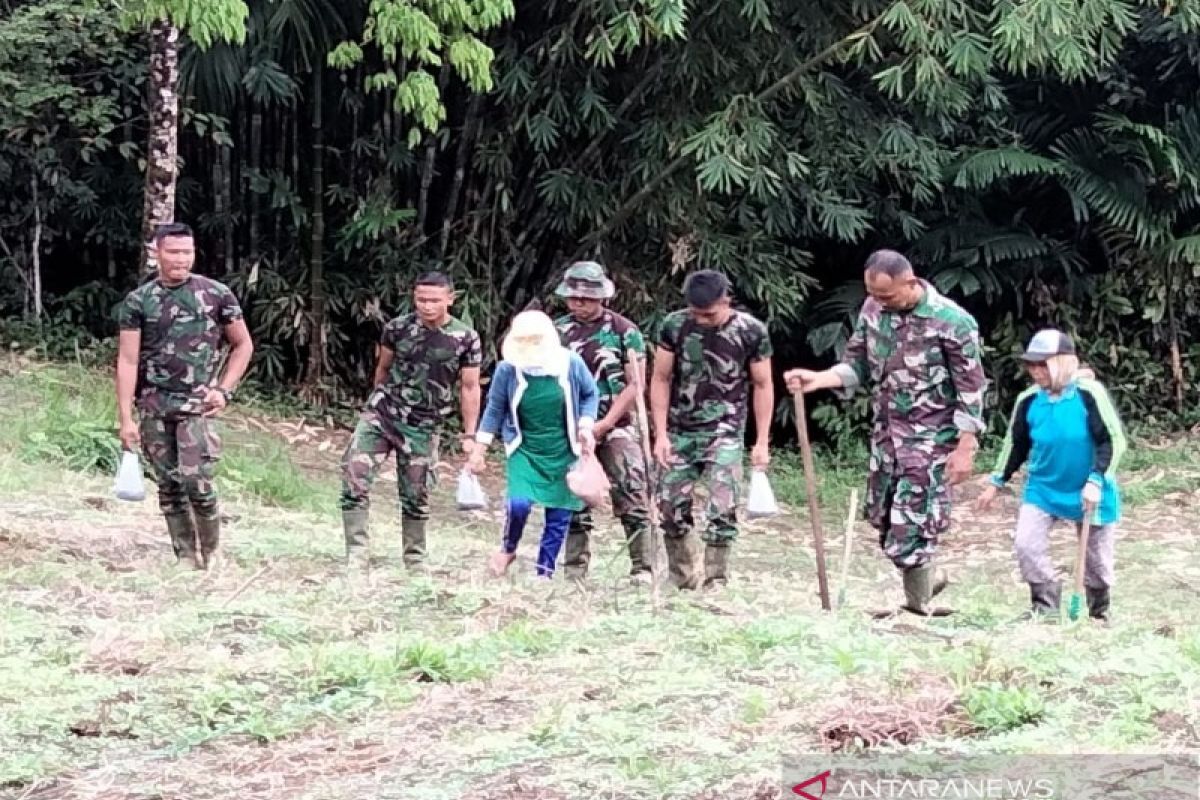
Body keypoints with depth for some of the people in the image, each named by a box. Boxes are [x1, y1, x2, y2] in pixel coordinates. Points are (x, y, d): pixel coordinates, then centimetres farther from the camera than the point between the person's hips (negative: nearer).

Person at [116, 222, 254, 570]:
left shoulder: (216, 295, 1)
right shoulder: (138, 301, 2)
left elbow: (243, 345, 11)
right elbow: (127, 362, 1)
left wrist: (224, 390, 0)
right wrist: (126, 419, -4)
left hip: (197, 403, -2)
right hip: (154, 406, 2)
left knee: (196, 481, -13)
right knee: (169, 485, 4)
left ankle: (212, 553, 6)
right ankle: (185, 558, 14)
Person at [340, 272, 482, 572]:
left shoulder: (466, 339, -7)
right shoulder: (398, 327, -3)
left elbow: (469, 388, 0)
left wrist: (469, 435, 0)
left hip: (424, 428, -1)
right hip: (381, 414, 1)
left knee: (416, 496, 8)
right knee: (354, 479, -12)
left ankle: (415, 561, 24)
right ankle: (356, 554, -10)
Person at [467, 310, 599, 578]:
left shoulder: (571, 364, -14)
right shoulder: (507, 369, -15)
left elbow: (590, 395, 4)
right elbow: (495, 409, -1)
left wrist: (586, 426, -11)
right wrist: (479, 449, 1)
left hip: (563, 452, 1)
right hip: (525, 450, -1)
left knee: (559, 515, 4)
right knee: (519, 504, -20)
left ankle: (545, 572, 21)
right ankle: (508, 548, 11)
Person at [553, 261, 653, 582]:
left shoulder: (624, 331, -3)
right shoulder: (557, 331, 7)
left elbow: (634, 385, -4)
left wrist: (603, 425, -11)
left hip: (615, 427, -3)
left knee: (632, 497, -9)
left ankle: (641, 568, -6)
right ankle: (574, 572, 11)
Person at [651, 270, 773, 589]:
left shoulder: (751, 331, -7)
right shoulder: (675, 325, -4)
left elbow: (763, 386, 1)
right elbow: (660, 380, 3)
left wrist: (762, 442, -2)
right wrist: (661, 434, -3)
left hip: (725, 433, -2)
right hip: (680, 432, 3)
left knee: (722, 511, -12)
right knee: (672, 510, 5)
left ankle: (716, 582, -5)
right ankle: (684, 581, 21)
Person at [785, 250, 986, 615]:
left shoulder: (952, 322, -18)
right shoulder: (873, 309, 0)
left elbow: (971, 390, -13)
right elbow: (858, 365, 8)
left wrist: (964, 449, -14)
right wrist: (817, 379, -10)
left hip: (931, 437, -6)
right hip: (886, 431, 6)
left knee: (912, 523, -8)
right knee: (884, 519, 11)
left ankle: (917, 606, 6)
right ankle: (927, 578, 33)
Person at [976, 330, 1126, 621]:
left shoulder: (1088, 393, -16)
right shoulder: (1029, 400, -3)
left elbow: (1114, 440, -14)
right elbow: (1016, 444, 11)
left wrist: (1096, 480, -21)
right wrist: (997, 483, 15)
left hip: (1089, 492, -3)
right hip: (1042, 488, 3)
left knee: (1096, 557, 7)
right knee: (1026, 544, -12)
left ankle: (1099, 612, 30)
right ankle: (1045, 606, 4)